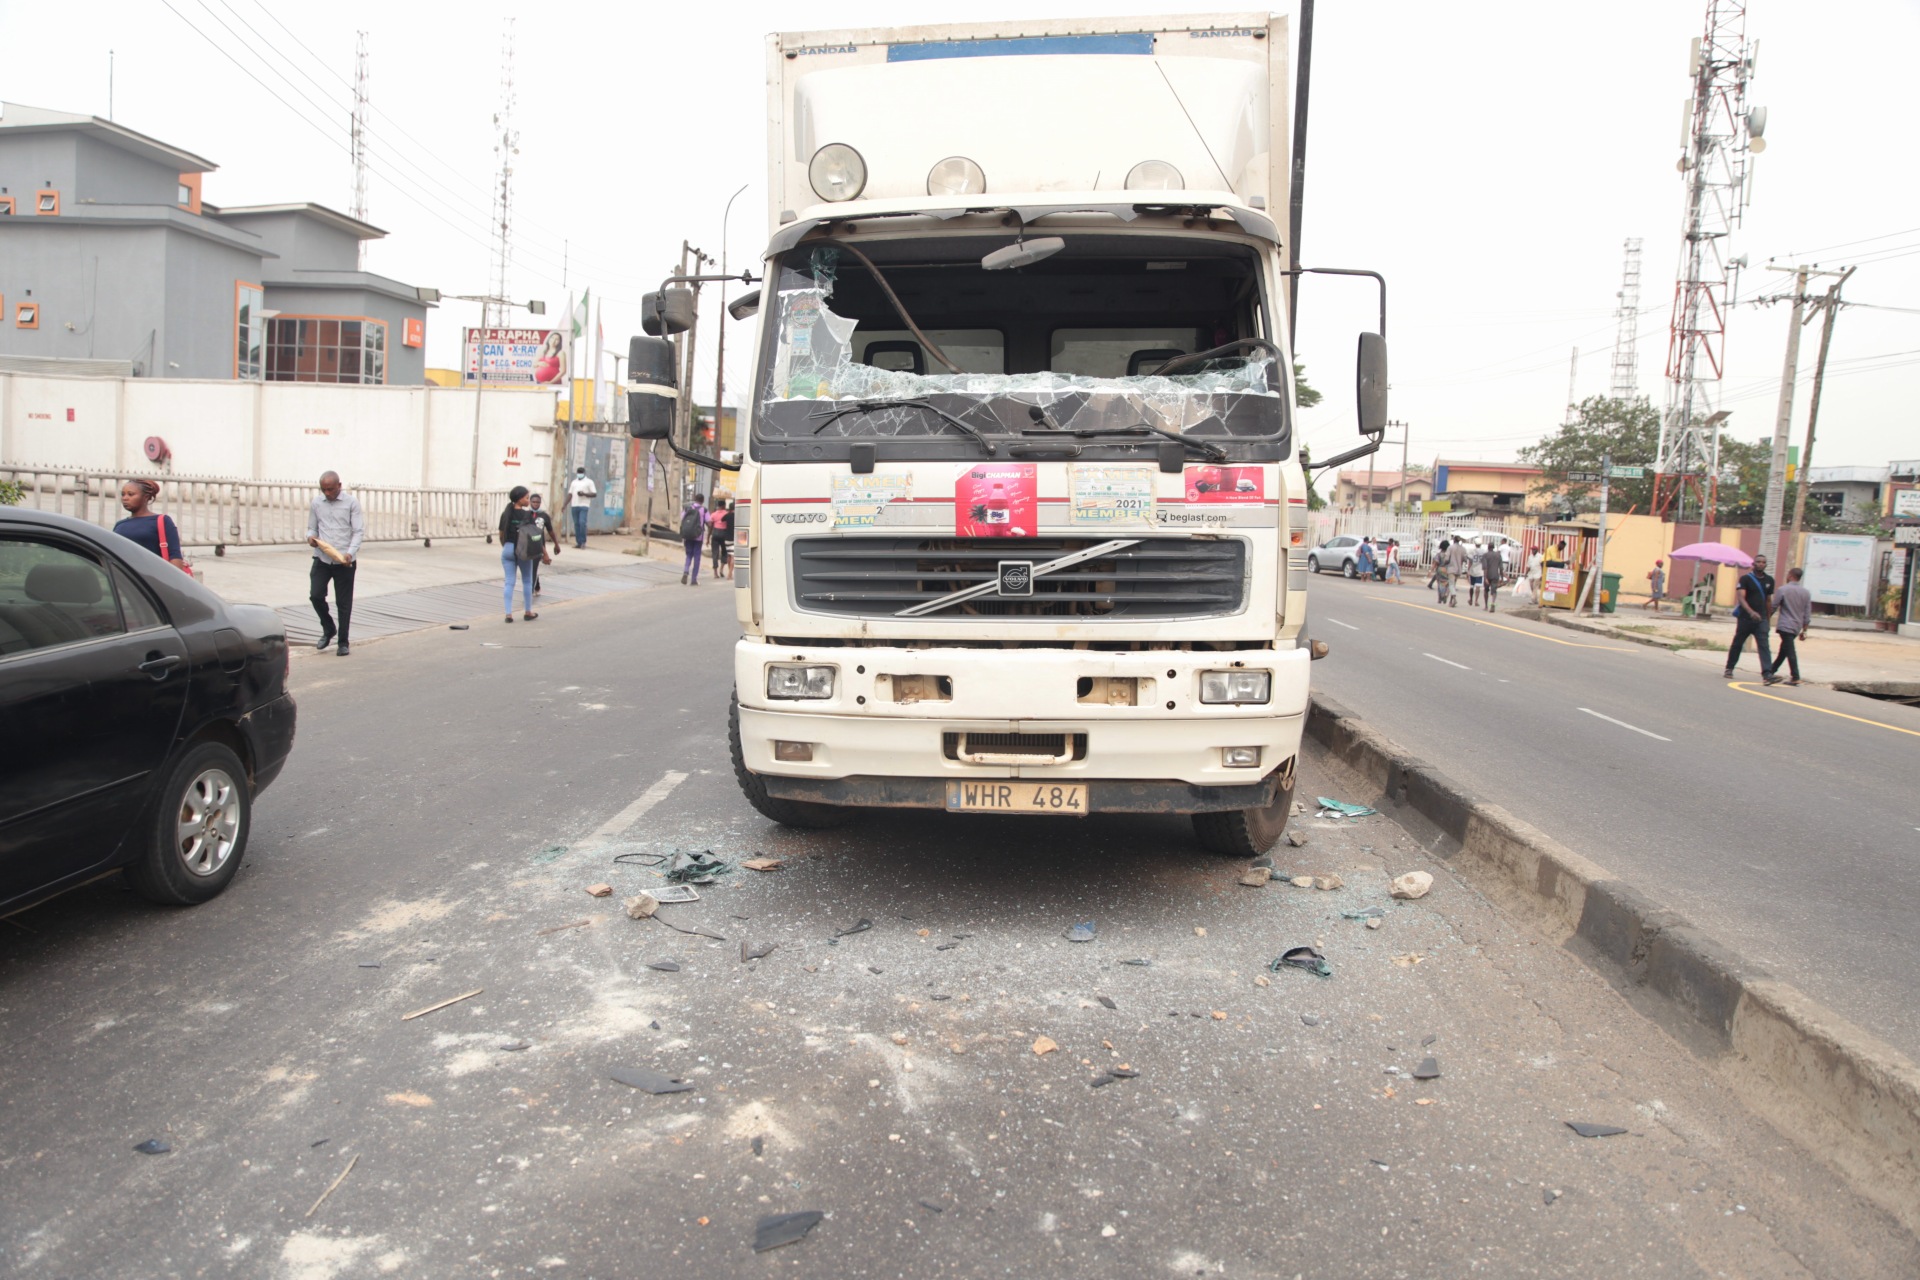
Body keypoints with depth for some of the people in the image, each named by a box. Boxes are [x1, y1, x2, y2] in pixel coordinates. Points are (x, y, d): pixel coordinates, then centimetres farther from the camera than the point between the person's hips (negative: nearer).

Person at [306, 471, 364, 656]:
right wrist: (310, 537, -11)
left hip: (344, 561, -2)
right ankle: (328, 630, 18)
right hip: (322, 559, 3)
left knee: (344, 602, 3)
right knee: (315, 595, -8)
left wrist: (350, 553, -20)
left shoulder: (351, 502, -2)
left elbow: (359, 531, -6)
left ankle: (343, 642, 15)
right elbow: (312, 527, 14)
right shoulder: (316, 504, 6)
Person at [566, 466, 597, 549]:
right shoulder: (574, 482, 18)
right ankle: (578, 543, 7)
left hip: (584, 506, -5)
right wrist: (565, 505, 10)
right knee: (576, 524, 4)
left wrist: (584, 494, -17)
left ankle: (583, 542, -7)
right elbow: (570, 494, 18)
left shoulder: (589, 482, 3)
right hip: (574, 506, 5)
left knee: (582, 523, -16)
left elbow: (594, 494, -4)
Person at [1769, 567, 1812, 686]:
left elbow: (1773, 607, -5)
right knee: (1783, 650, 18)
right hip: (1796, 627, 6)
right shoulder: (1806, 593, 8)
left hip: (1785, 625, -6)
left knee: (1790, 652, -8)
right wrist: (1804, 630, 13)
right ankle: (1772, 671, 28)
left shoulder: (1783, 590, -9)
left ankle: (1796, 678, -11)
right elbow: (1807, 614, 8)